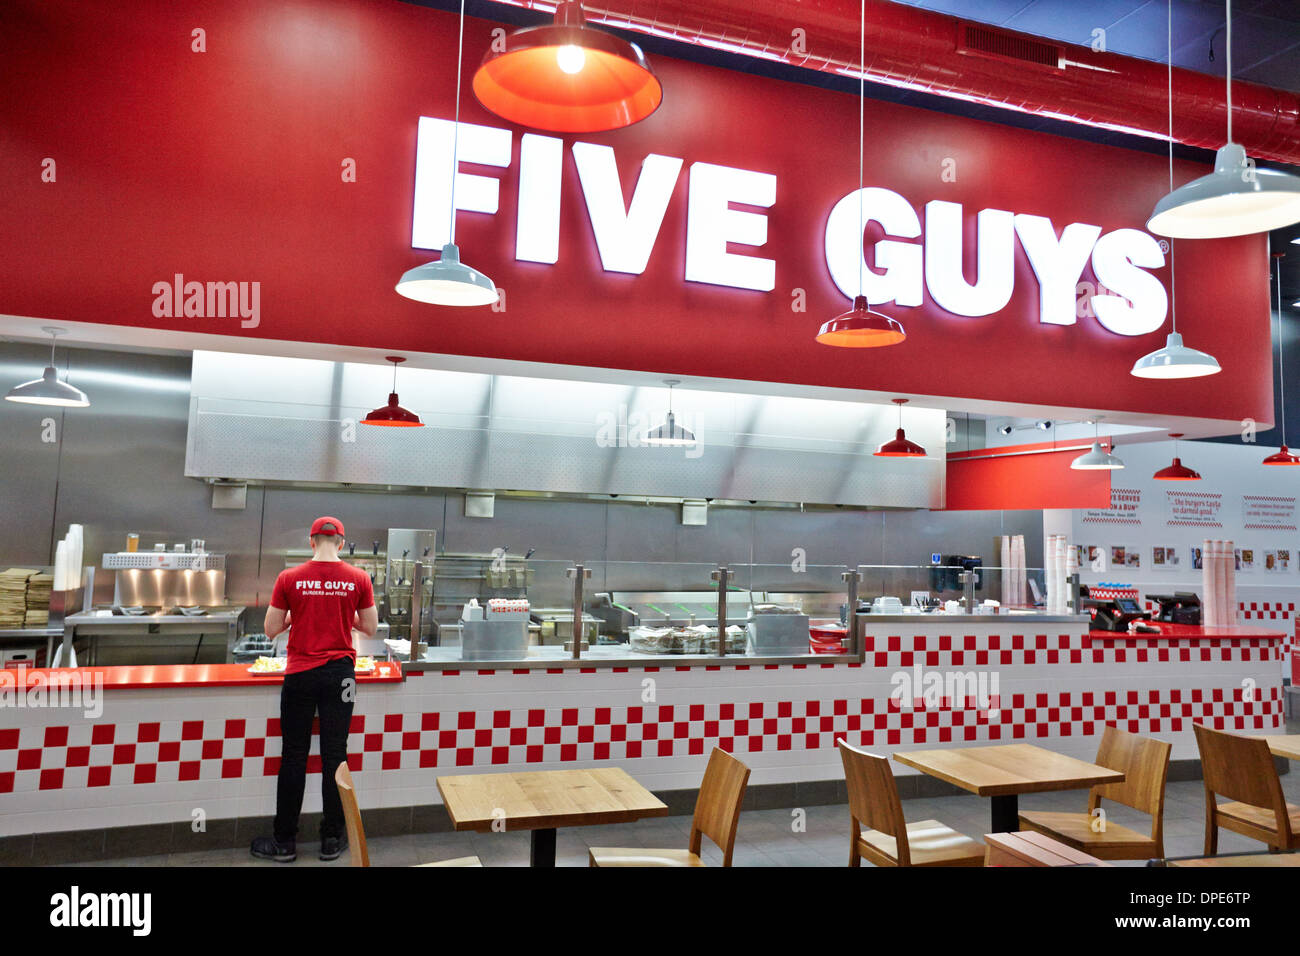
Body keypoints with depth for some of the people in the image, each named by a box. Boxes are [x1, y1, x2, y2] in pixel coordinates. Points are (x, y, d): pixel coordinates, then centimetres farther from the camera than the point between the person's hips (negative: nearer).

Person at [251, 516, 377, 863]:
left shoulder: (289, 578, -5)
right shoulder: (359, 579, -3)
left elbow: (271, 630, 0)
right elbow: (371, 628, 3)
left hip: (300, 675, -1)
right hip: (340, 674, 1)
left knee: (293, 757, 8)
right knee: (334, 755, 8)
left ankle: (284, 842, 17)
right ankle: (332, 839, 17)